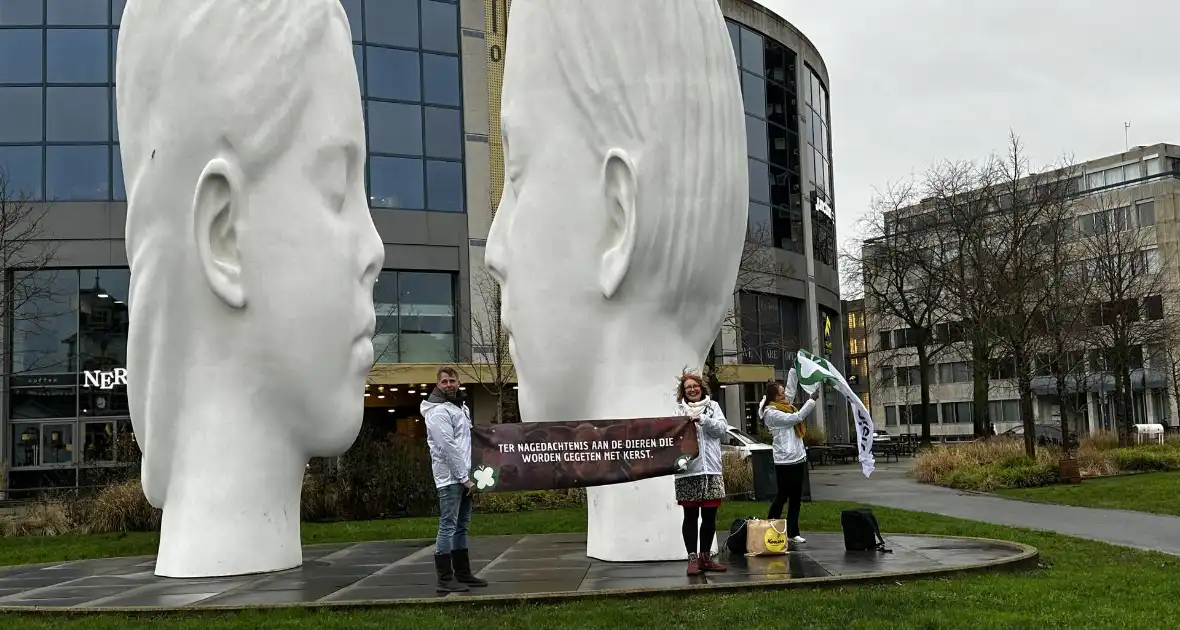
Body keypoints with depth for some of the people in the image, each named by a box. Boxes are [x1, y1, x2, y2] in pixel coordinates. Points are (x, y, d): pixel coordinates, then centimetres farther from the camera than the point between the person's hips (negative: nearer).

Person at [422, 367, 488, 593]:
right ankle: (445, 579, -8)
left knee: (462, 526, 13)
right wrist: (463, 477, -18)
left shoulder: (461, 407, 17)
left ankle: (463, 573, 20)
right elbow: (448, 448, -19)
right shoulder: (438, 411, -13)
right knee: (448, 527, -9)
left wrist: (468, 475, 15)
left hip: (463, 476, 10)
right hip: (450, 477, -10)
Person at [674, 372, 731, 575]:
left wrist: (702, 419, -13)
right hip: (688, 470, -2)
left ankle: (705, 557, 19)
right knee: (691, 516, 1)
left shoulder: (712, 406, 12)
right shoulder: (679, 411, 6)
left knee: (710, 516, 8)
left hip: (711, 469, 2)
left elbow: (723, 428, 0)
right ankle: (692, 559, 5)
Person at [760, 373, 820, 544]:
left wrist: (794, 369, 16)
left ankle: (793, 532, 13)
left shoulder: (784, 406, 13)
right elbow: (796, 417, -17)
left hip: (799, 459, 9)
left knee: (796, 497, 9)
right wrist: (812, 400, -15)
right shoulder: (771, 413, -12)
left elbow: (791, 388, 24)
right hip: (785, 461, -9)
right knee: (782, 496, -4)